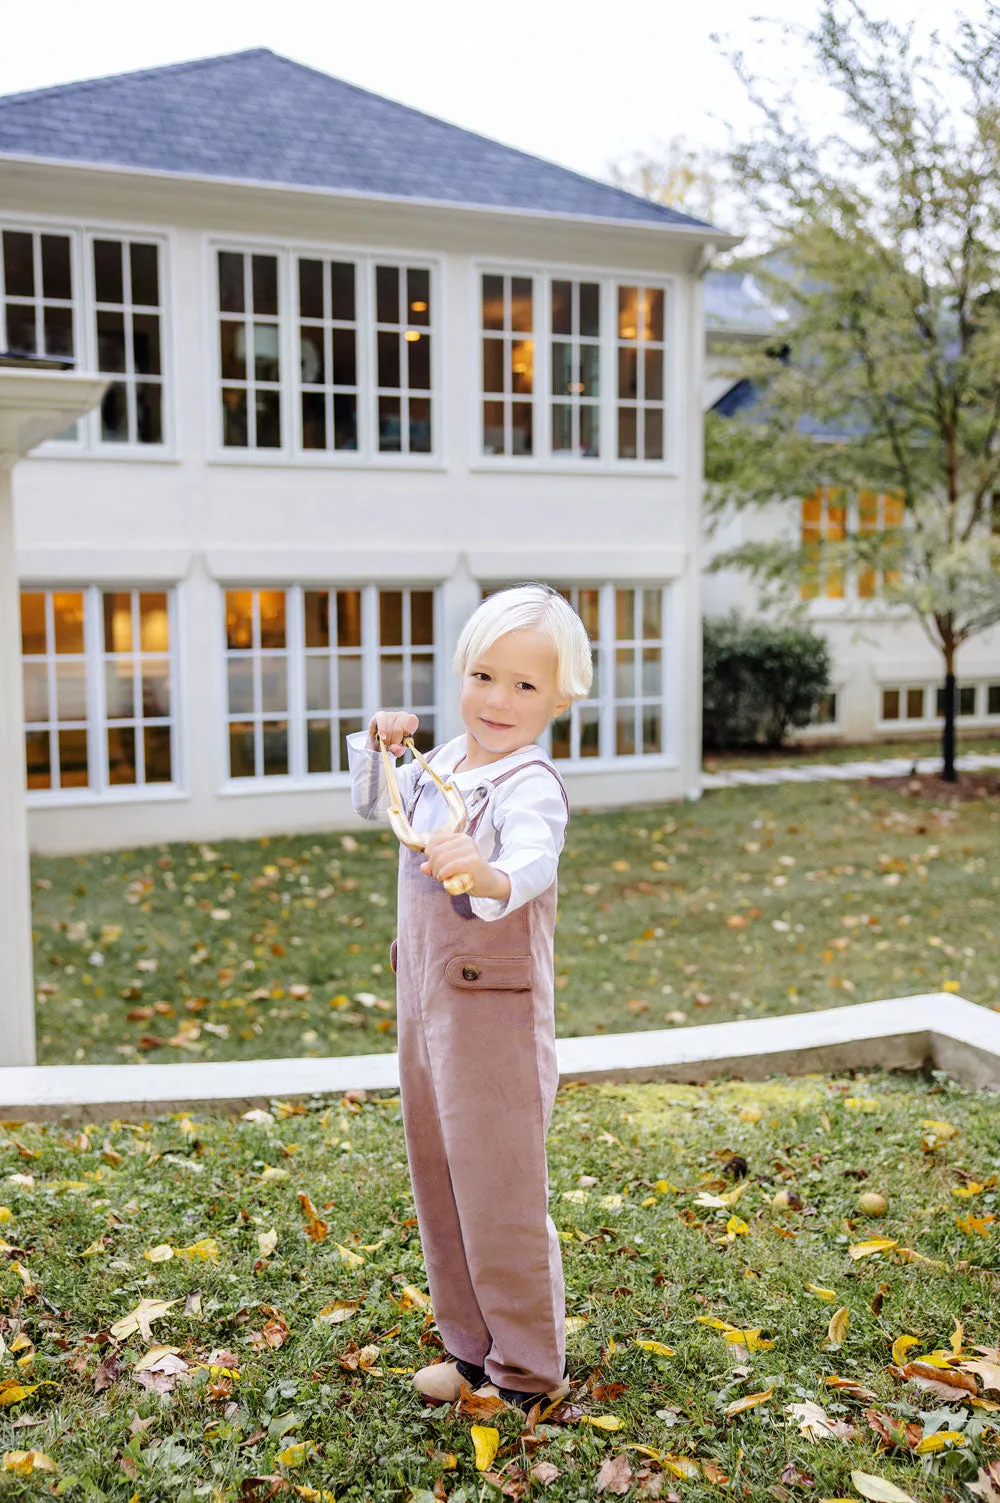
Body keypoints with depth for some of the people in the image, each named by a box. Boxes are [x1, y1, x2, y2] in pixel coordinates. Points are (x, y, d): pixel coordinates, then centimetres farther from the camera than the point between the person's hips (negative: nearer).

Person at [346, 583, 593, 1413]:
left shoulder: (530, 785, -20)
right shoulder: (444, 762, 6)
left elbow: (534, 861, -41)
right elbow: (375, 803, 24)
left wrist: (491, 877, -63)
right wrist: (379, 744, 5)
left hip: (496, 1010, -8)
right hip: (424, 1001, 9)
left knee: (499, 1193, 2)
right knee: (439, 1181, 18)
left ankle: (529, 1369, 21)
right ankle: (471, 1345, 35)